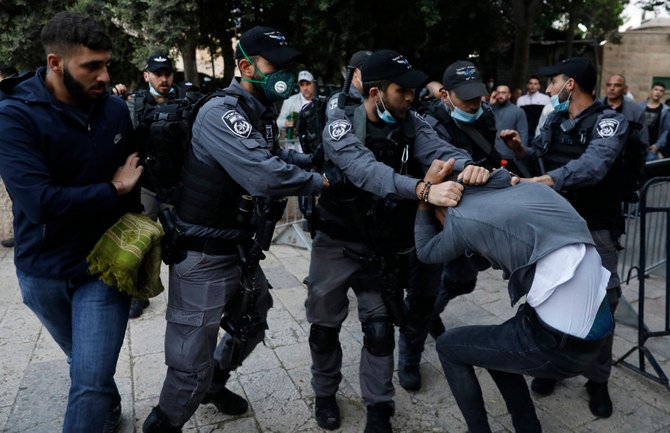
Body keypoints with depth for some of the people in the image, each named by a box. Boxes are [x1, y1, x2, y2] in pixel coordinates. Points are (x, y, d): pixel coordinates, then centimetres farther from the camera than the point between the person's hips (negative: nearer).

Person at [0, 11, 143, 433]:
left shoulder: (117, 110, -5)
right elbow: (41, 204, -27)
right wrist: (112, 190, -18)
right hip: (42, 271, 0)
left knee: (89, 382, -4)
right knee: (88, 368, 22)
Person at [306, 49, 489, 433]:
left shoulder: (412, 123, -4)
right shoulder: (340, 121, -19)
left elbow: (440, 150, -20)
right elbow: (365, 170, -36)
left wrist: (467, 165, -44)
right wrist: (423, 189, -50)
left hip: (385, 248, 2)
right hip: (337, 243, -2)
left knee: (380, 329, 4)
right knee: (325, 325, 12)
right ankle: (325, 393, 39)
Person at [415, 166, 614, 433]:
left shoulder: (463, 217, -8)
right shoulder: (528, 188, 13)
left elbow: (425, 252, 13)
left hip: (563, 344, -8)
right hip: (599, 324, 8)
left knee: (447, 347, 12)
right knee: (494, 343, 29)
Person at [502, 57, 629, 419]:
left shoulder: (608, 121, -13)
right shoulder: (554, 120, 7)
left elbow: (593, 165, -32)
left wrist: (544, 180, -44)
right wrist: (520, 149, 2)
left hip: (594, 228, -5)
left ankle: (597, 380, 20)